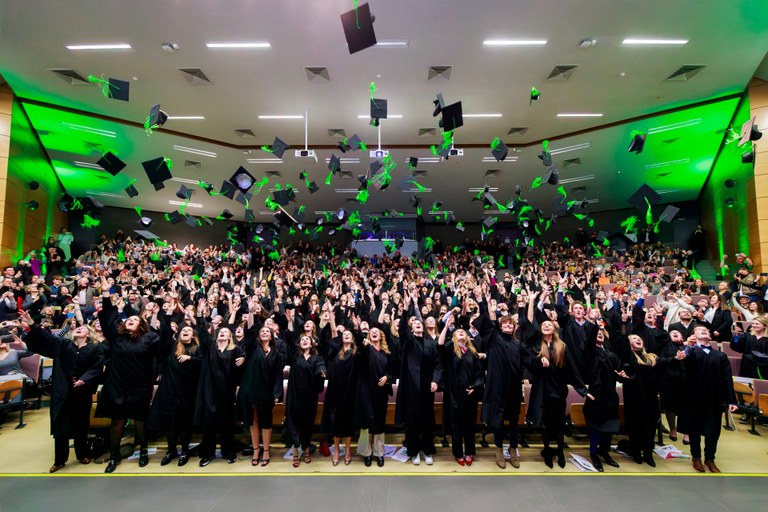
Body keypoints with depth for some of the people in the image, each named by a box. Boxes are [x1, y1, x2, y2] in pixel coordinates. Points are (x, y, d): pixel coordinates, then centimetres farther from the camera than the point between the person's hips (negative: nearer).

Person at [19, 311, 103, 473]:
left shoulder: (95, 348, 1)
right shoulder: (63, 344, 9)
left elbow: (97, 368, -7)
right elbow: (47, 337, -7)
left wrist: (84, 380, -21)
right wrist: (32, 324, -22)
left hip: (83, 391, -2)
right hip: (62, 391, 2)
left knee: (81, 424, 9)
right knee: (60, 424, 5)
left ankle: (83, 454, 26)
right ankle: (60, 459, 20)